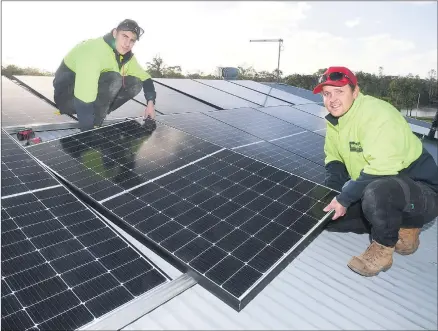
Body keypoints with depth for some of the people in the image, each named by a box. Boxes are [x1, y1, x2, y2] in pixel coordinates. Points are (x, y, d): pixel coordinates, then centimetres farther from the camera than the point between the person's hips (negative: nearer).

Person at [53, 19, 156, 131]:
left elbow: (145, 78, 6)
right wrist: (89, 131, -38)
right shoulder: (94, 50, -29)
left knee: (135, 83, -8)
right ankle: (93, 127, -20)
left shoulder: (127, 56, -3)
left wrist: (150, 102, -12)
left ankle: (95, 124, -3)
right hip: (67, 96, -8)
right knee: (113, 79, -32)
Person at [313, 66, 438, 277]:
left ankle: (383, 248, -10)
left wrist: (345, 198, -25)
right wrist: (334, 193, -11)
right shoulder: (335, 120, 1)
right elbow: (334, 159, 7)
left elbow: (381, 170, -32)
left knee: (376, 192, -41)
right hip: (376, 190, 9)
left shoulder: (377, 114, -25)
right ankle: (401, 228, 12)